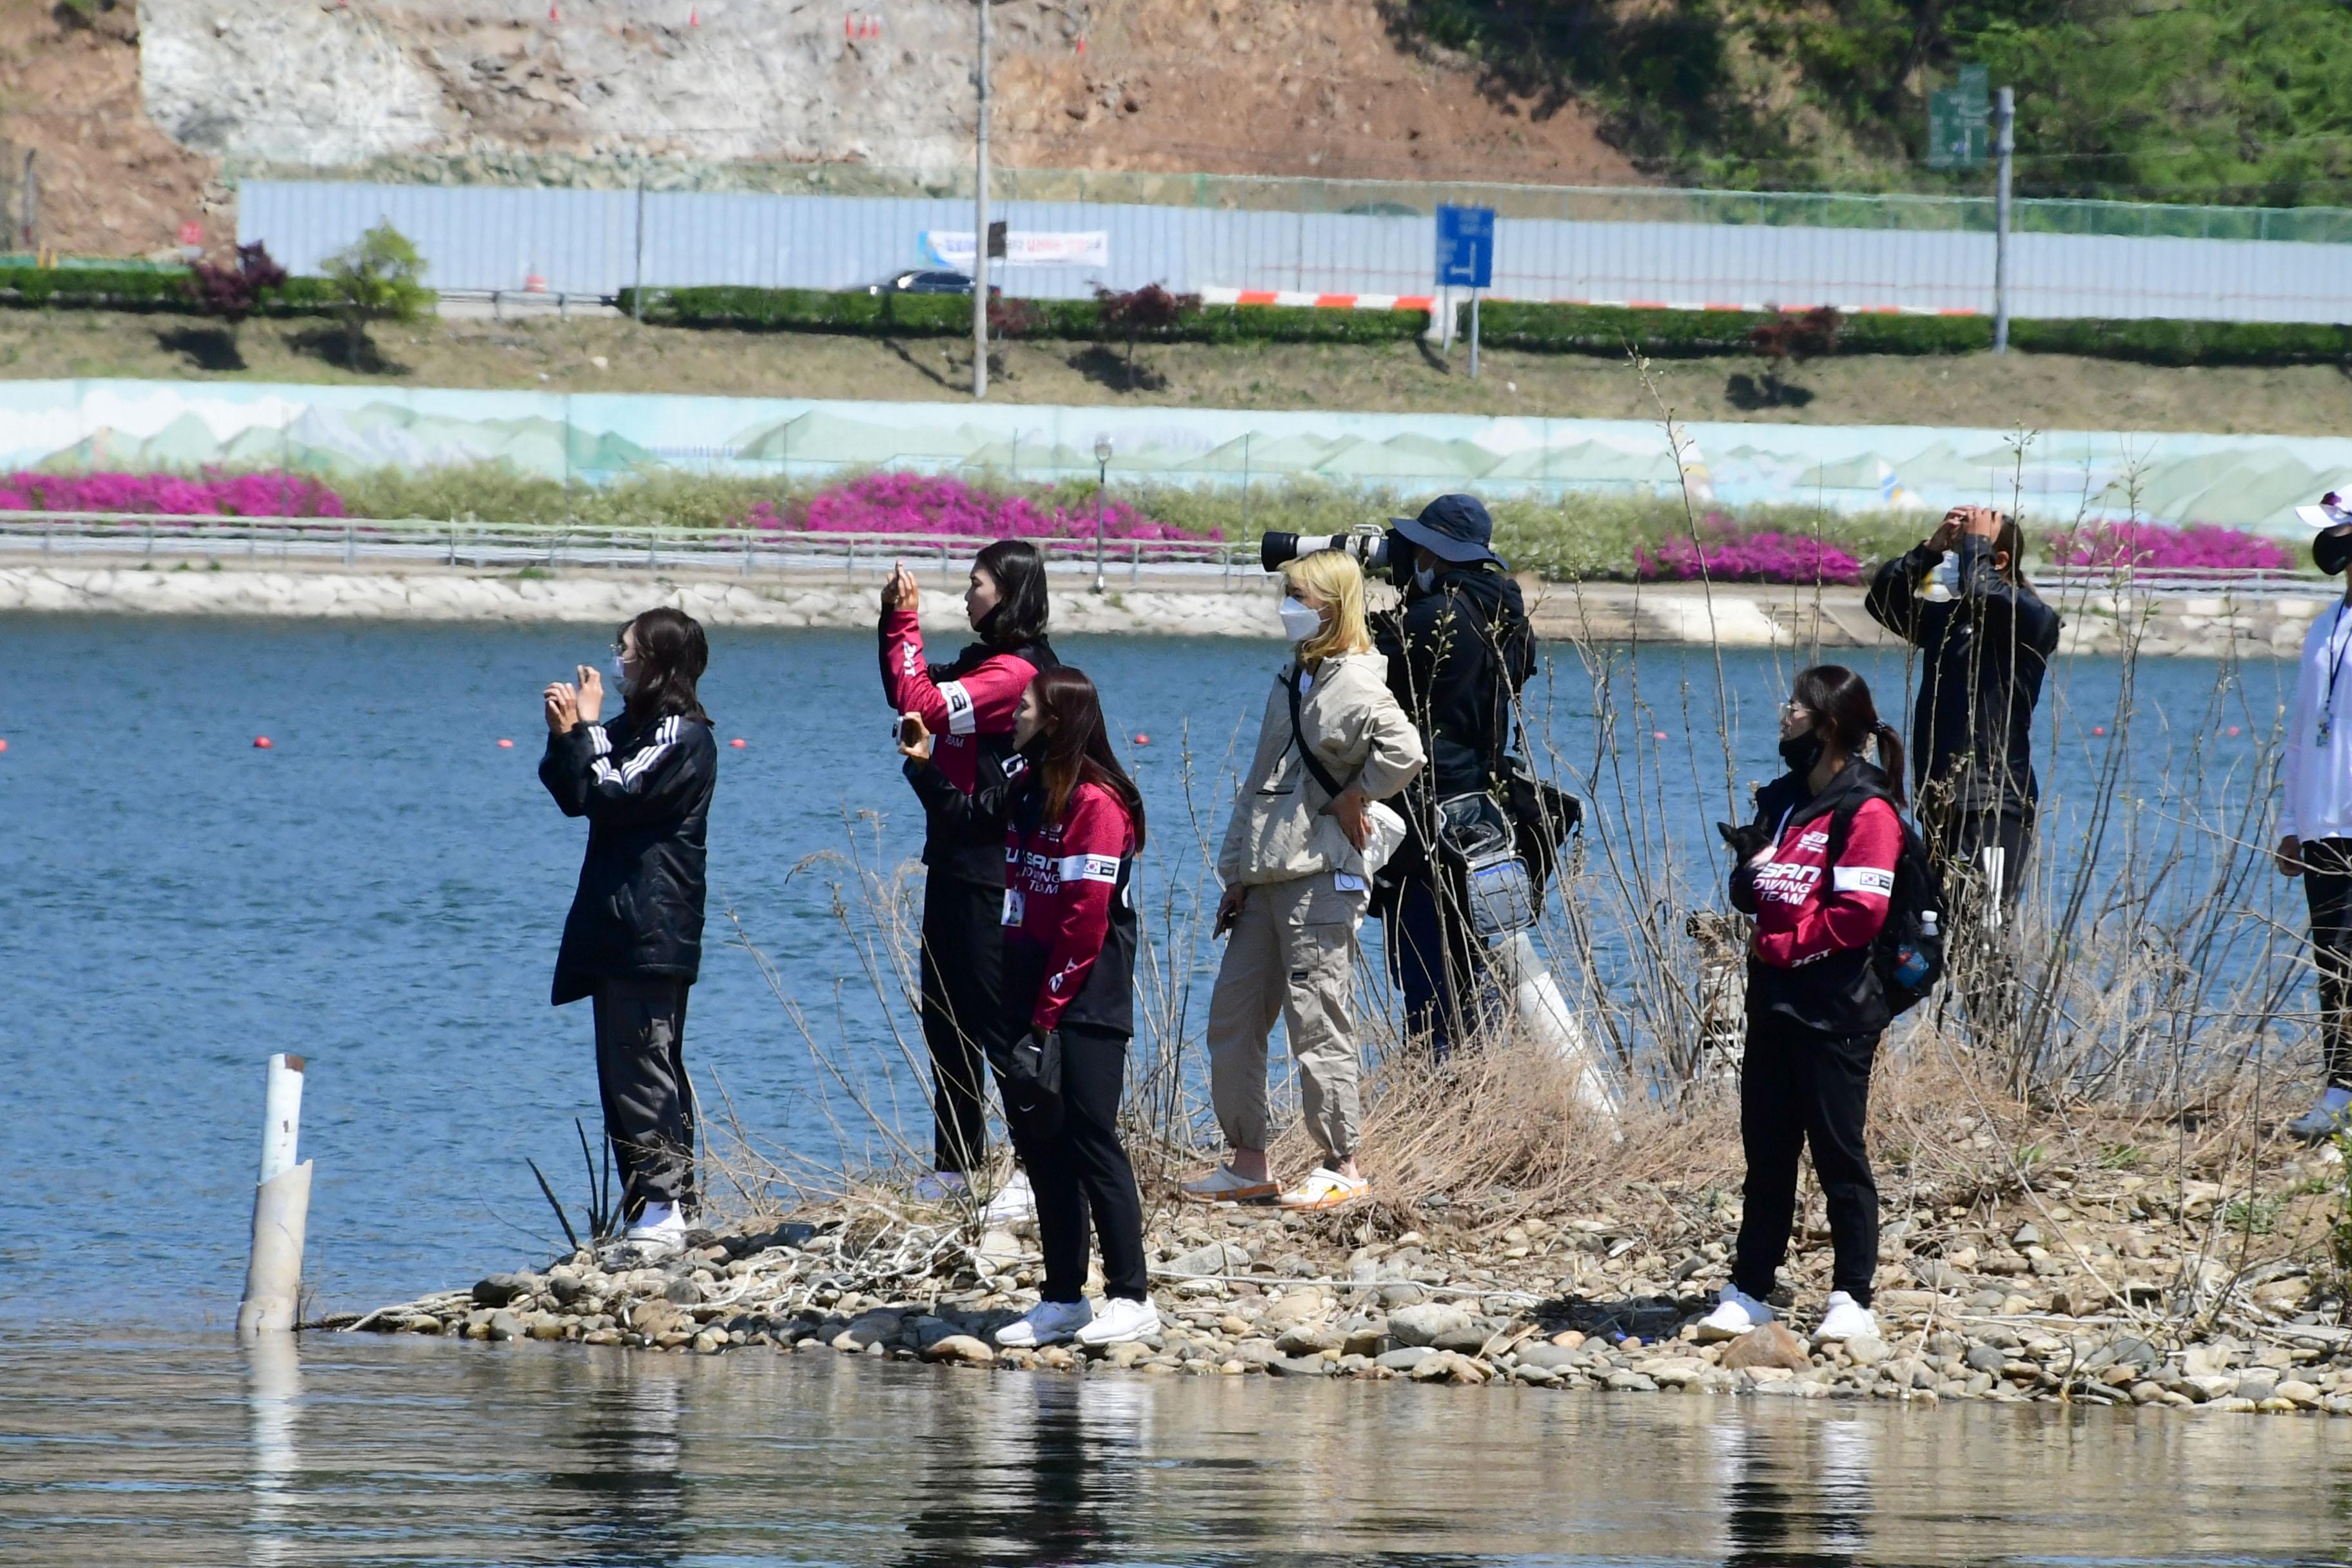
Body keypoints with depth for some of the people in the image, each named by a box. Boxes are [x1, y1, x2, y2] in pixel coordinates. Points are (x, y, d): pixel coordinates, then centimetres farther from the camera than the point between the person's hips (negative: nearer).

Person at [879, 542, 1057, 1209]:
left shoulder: (1014, 671, -17)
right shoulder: (986, 661, 14)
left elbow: (924, 704, -25)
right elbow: (910, 696, 20)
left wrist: (905, 623, -16)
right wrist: (896, 620, 10)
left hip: (990, 868, -10)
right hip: (956, 856, 10)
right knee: (945, 1015, 14)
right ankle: (955, 1165, 22)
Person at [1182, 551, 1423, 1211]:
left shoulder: (1353, 684, -11)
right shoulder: (1293, 680, 18)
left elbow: (1403, 752, -29)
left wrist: (1350, 799, -13)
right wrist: (1237, 873, 17)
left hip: (1322, 878, -10)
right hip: (1267, 878, 10)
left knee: (1316, 1021, -7)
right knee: (1231, 1018, 9)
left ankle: (1341, 1166, 0)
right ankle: (1248, 1162, 17)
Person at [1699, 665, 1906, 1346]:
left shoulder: (1866, 811, -9)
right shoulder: (1781, 800, 16)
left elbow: (1859, 914, -17)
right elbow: (1749, 894, 21)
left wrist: (1782, 947, -13)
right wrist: (1748, 874, -2)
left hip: (1834, 1008, -8)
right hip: (1774, 999, 8)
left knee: (1838, 1152, -3)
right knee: (1766, 1150, 9)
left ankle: (1853, 1299, 1)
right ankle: (1749, 1290, 13)